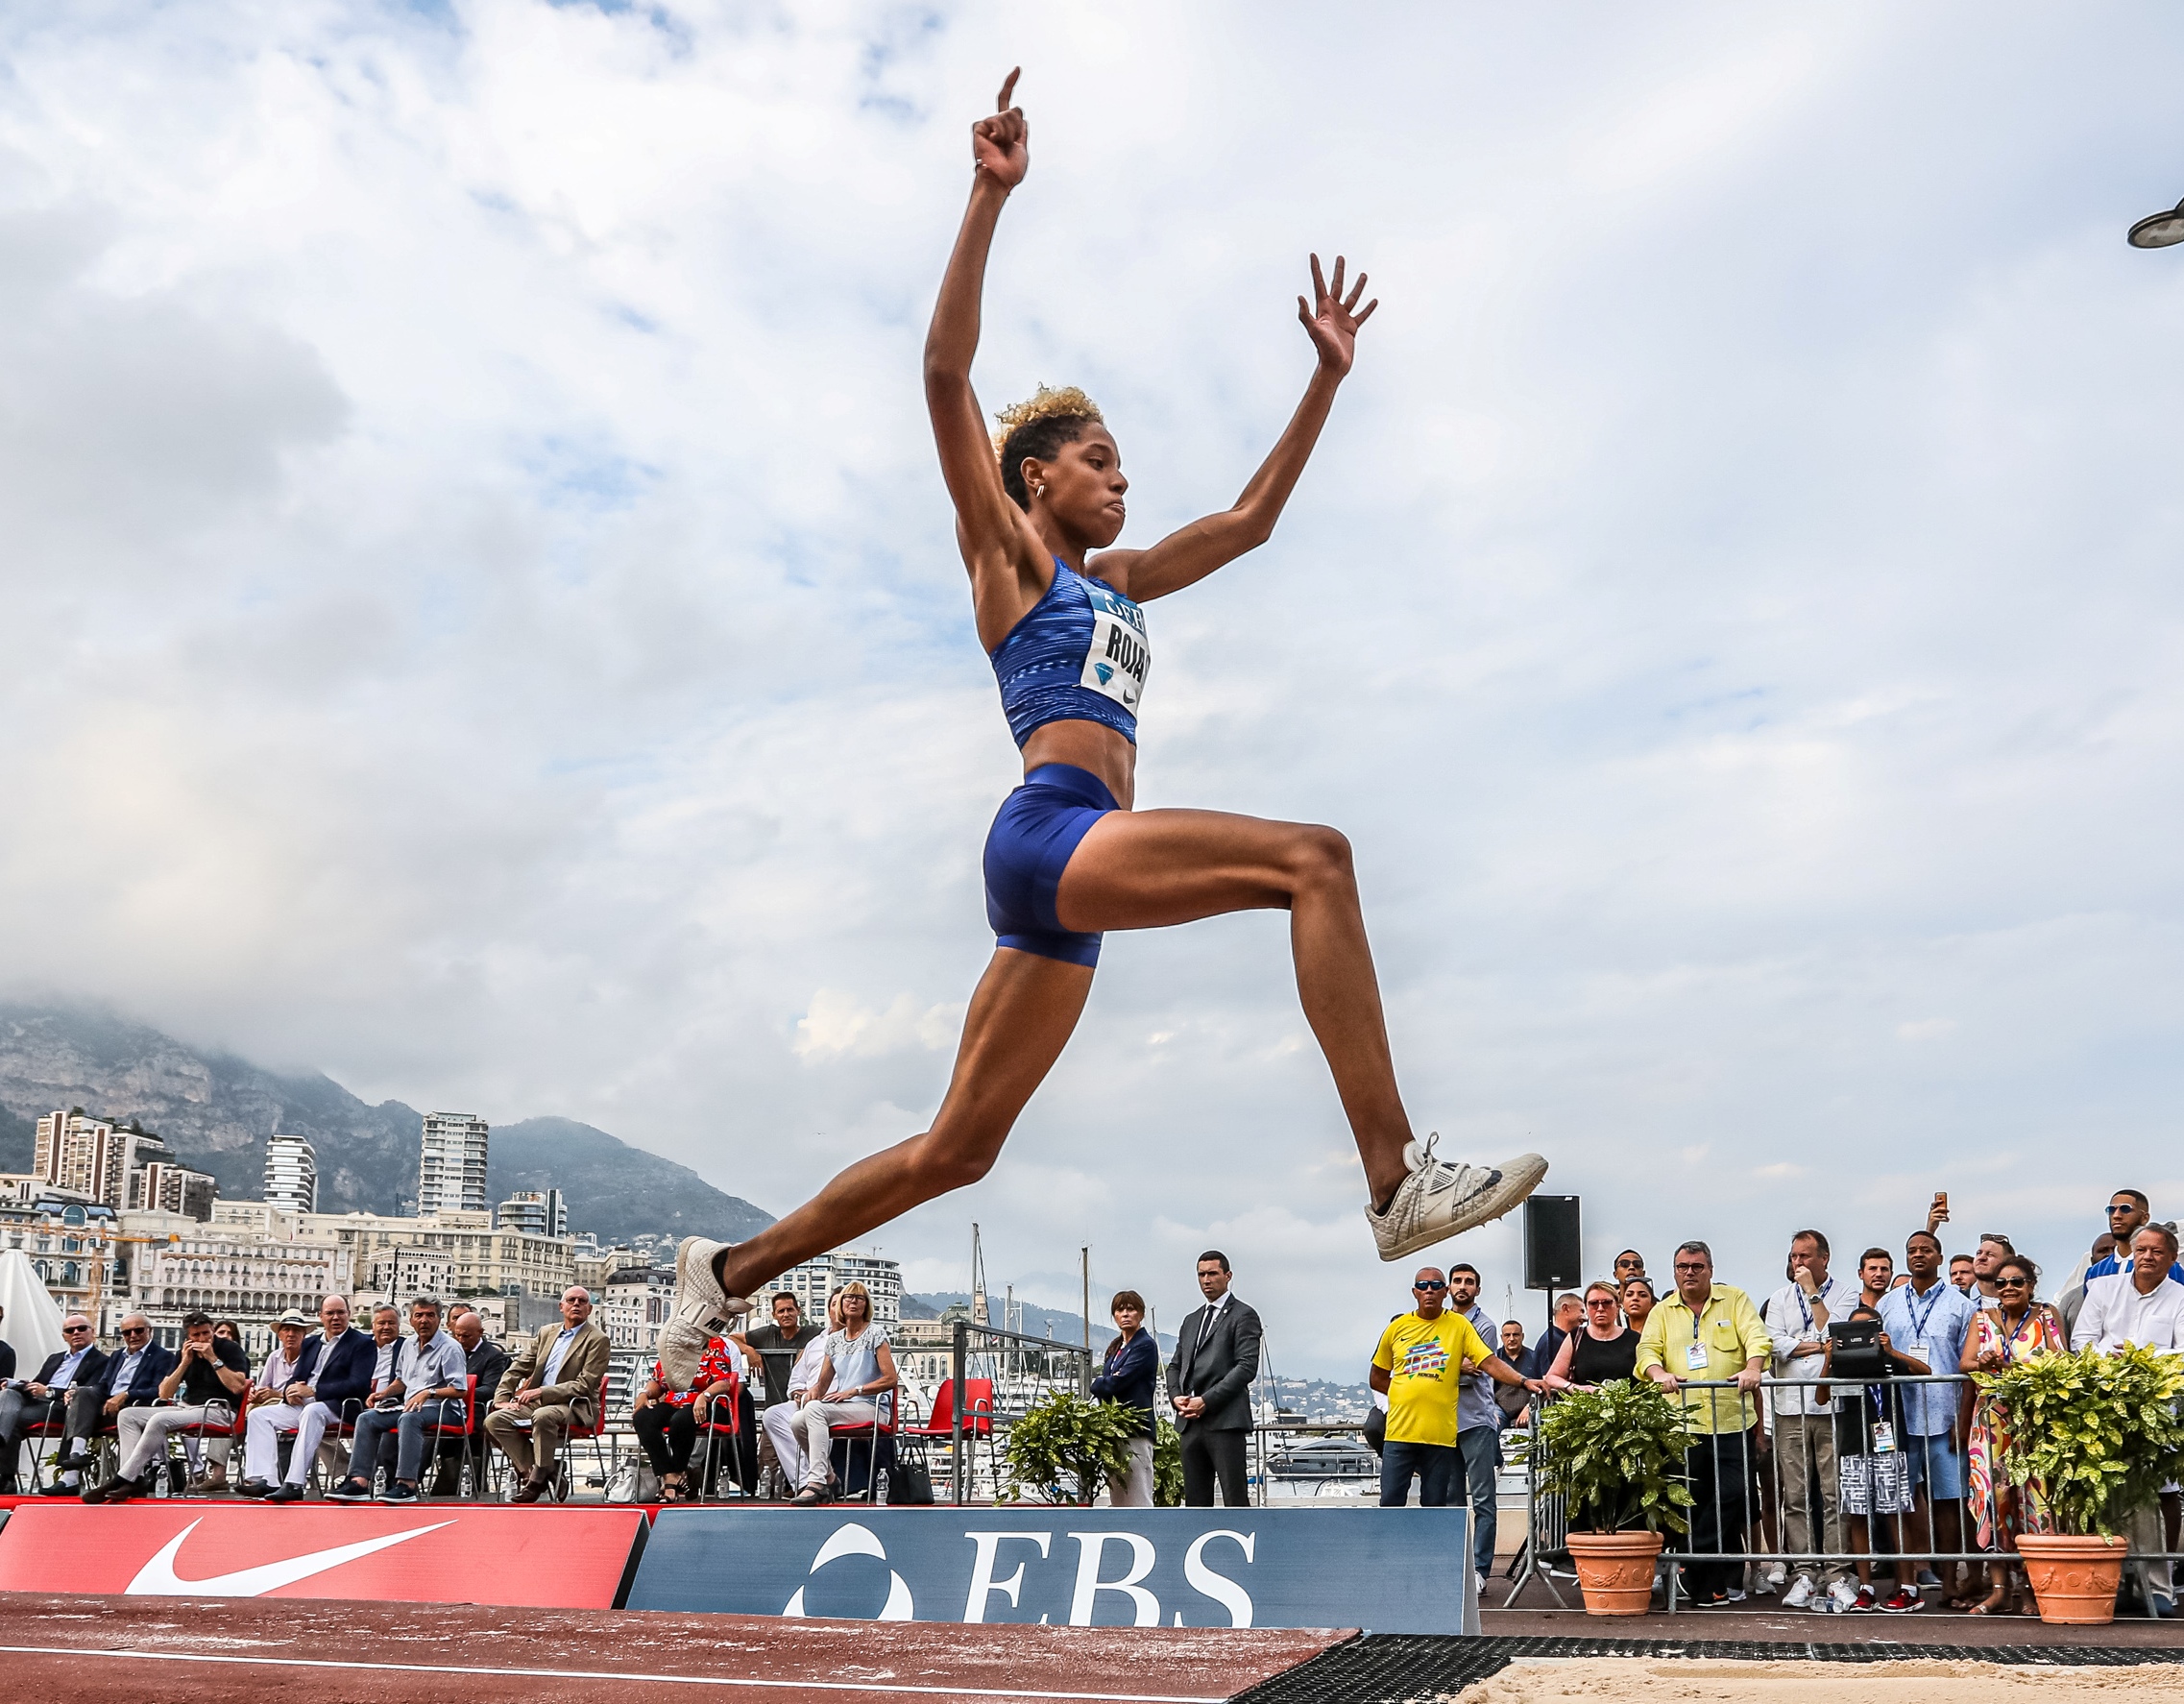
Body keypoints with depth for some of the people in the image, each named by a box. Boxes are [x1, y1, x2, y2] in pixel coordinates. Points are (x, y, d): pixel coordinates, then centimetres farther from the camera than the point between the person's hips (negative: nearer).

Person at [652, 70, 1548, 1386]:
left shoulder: (1116, 580, 28)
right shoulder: (1004, 548, 9)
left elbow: (1249, 520, 34)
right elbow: (947, 374, -2)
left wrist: (1328, 378, 31)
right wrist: (992, 196, -7)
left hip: (1076, 883, 8)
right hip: (1049, 833, -8)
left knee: (958, 1149, 9)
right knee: (1313, 856, -24)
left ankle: (731, 1270, 20)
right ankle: (1398, 1179, -31)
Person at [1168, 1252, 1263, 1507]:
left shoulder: (1243, 1315, 1)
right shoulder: (1191, 1320, 23)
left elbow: (1247, 1366, -10)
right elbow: (1175, 1365, 23)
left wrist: (1206, 1400, -15)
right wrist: (1176, 1396, 1)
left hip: (1225, 1419, -7)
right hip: (1190, 1422, 7)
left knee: (1235, 1499, -9)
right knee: (1195, 1499, 5)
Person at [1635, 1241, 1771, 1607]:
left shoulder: (1735, 1300, 10)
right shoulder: (1662, 1312, 15)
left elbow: (1756, 1337, -3)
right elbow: (1647, 1349, 4)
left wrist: (1752, 1369, -21)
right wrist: (1659, 1373, -17)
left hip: (1732, 1419, -1)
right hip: (1684, 1422, 1)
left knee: (1735, 1494, -11)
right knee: (1698, 1504, 3)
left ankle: (1695, 1562, 0)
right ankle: (1726, 1577, 12)